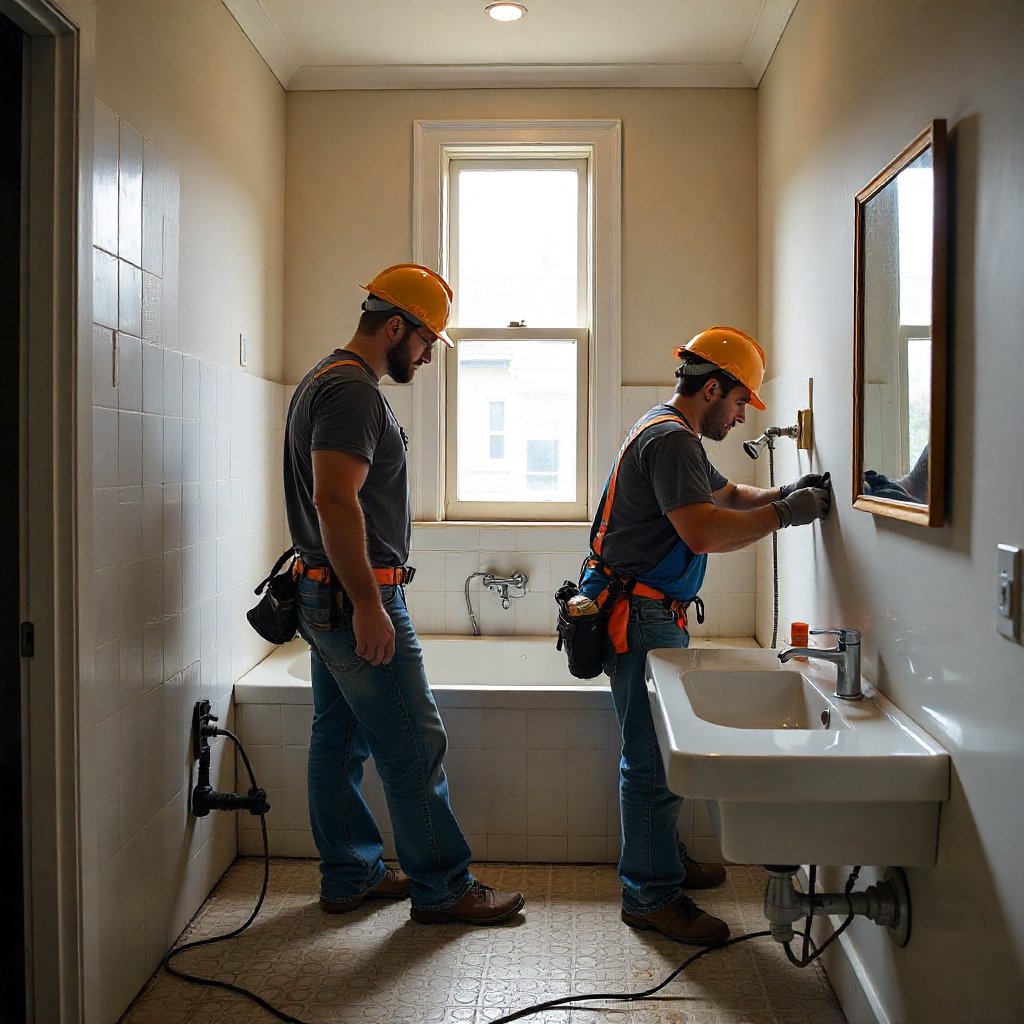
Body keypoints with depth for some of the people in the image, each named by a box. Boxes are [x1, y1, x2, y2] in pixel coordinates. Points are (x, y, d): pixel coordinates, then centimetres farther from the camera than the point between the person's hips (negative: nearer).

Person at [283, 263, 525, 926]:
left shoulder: (331, 381, 18)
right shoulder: (352, 390, -16)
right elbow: (336, 501, -26)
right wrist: (369, 605, -25)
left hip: (329, 598, 11)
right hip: (357, 598, -11)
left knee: (340, 740, 15)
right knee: (415, 746, -2)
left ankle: (351, 876, 26)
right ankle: (442, 887, 10)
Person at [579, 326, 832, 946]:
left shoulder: (674, 436, 19)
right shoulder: (671, 439, -16)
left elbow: (726, 493, 31)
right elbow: (703, 531, -27)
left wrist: (783, 494, 13)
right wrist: (785, 513, -17)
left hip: (654, 617, 11)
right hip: (642, 620, -11)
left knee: (659, 749, 19)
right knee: (653, 760, -5)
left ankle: (663, 859, 33)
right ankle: (652, 896, 5)